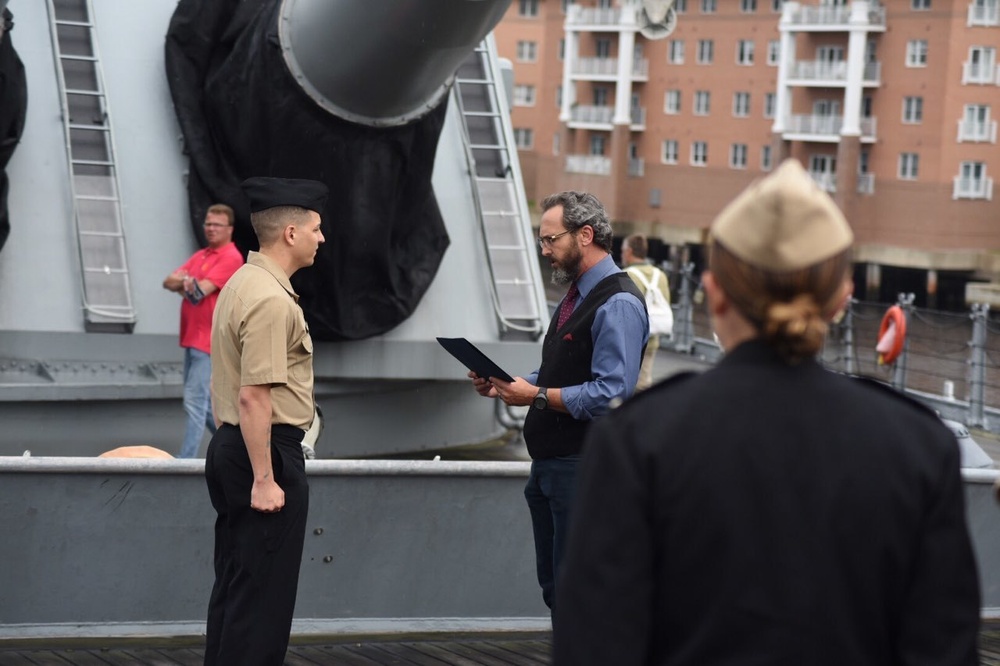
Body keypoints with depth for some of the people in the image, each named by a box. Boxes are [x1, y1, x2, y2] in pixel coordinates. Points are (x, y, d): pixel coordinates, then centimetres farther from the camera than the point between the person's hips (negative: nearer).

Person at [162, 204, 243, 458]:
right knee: (203, 400, 16)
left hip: (209, 341, -9)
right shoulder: (200, 256, 17)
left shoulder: (231, 258, -10)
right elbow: (169, 282, 9)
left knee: (195, 400, -12)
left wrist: (183, 281, 0)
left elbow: (201, 291, -18)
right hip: (193, 339, 9)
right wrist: (186, 282, -12)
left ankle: (186, 462, -14)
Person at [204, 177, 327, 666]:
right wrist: (264, 479, -24)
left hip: (231, 445, 10)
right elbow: (253, 397, -24)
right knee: (264, 589, -6)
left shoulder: (242, 284, 13)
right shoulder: (271, 300, -19)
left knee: (234, 582, 15)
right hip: (266, 452, -10)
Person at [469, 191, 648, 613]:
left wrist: (537, 396, -20)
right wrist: (502, 385, 7)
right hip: (550, 465, 10)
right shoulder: (576, 295, 16)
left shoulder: (618, 304, -16)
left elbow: (609, 395, -23)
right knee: (555, 587, 16)